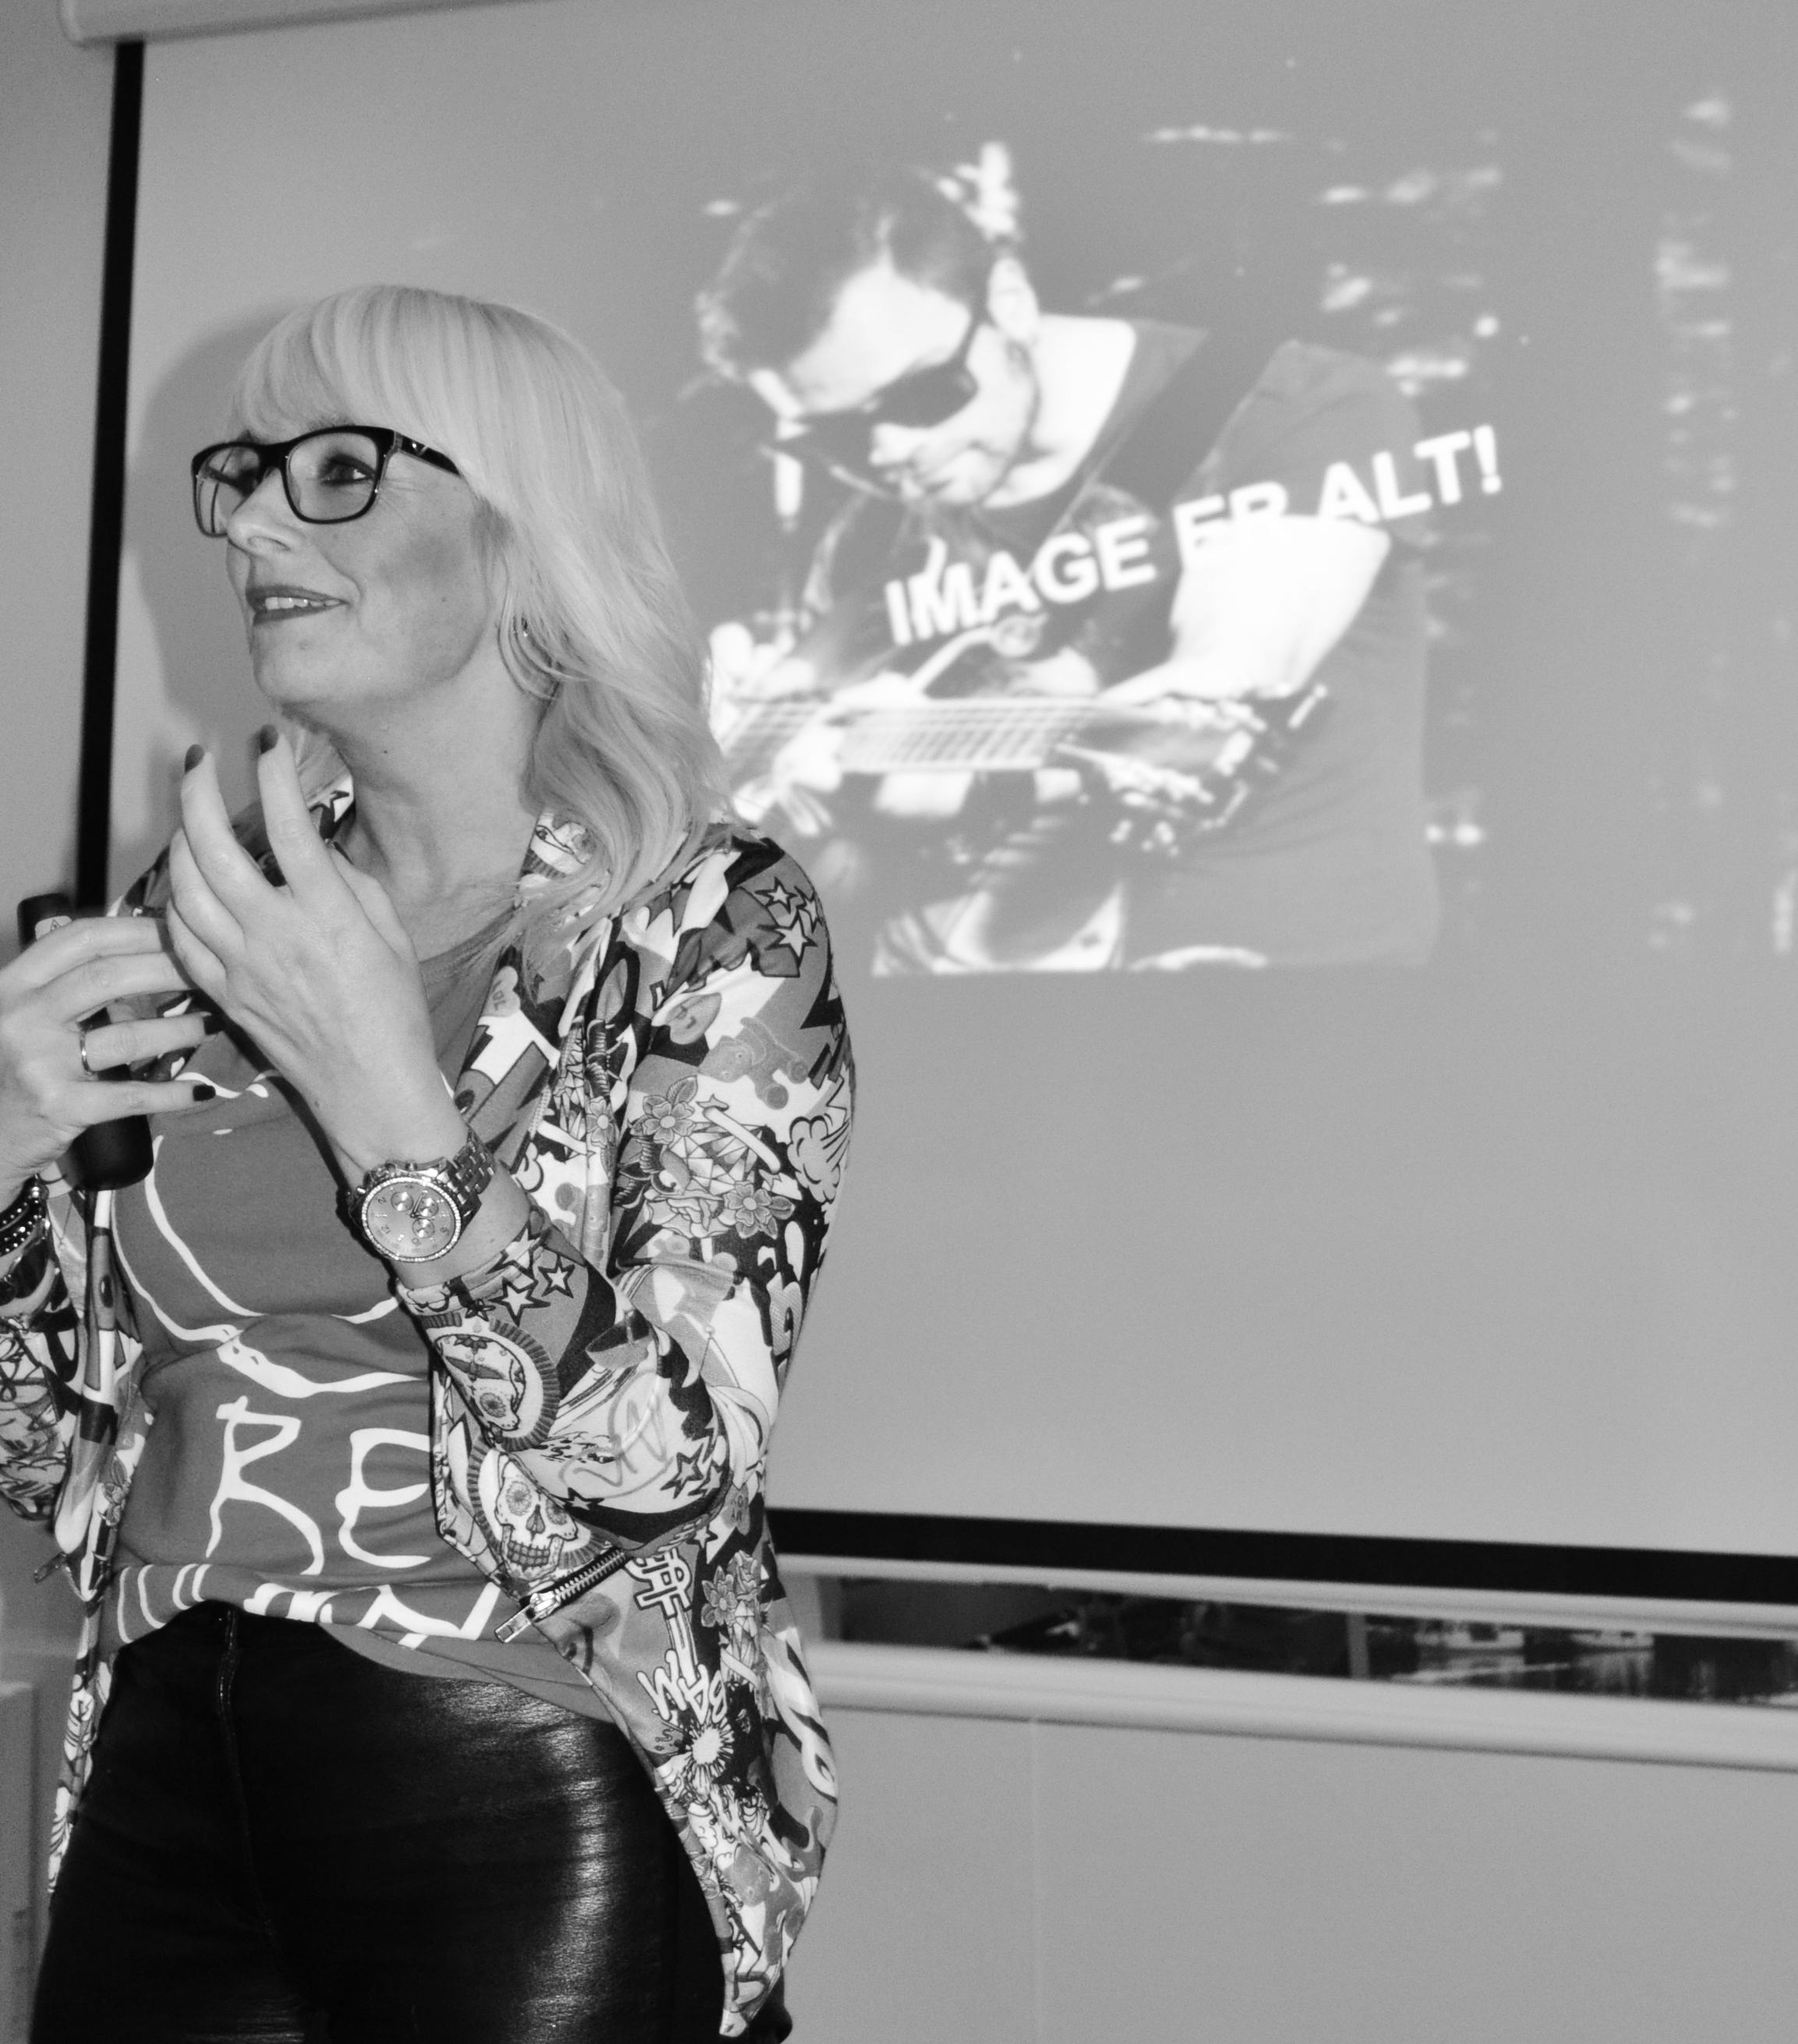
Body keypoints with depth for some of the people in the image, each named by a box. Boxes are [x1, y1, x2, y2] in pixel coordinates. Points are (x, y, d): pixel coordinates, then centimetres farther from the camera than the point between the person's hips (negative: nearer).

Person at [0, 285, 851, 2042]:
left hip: (534, 1830, -4)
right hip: (167, 1794, 4)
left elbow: (662, 1466, -19)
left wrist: (380, 1092, -23)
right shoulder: (202, 914, 4)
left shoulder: (707, 923, -8)